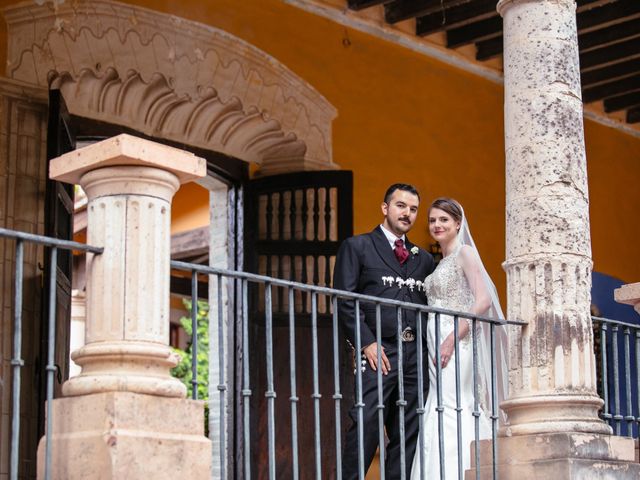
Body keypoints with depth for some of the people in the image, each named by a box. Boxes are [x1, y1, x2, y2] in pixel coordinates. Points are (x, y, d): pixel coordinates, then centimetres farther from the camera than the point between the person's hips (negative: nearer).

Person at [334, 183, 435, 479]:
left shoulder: (424, 259, 22)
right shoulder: (356, 247, 7)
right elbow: (344, 301, -2)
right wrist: (367, 343, -12)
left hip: (415, 355, 5)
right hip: (378, 353, -5)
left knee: (406, 439, 4)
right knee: (365, 430, -13)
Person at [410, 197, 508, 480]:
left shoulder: (465, 252, -2)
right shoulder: (441, 263, 22)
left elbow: (483, 301, -14)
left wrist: (452, 340, -20)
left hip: (456, 347, -8)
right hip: (438, 348, 8)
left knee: (449, 412, -15)